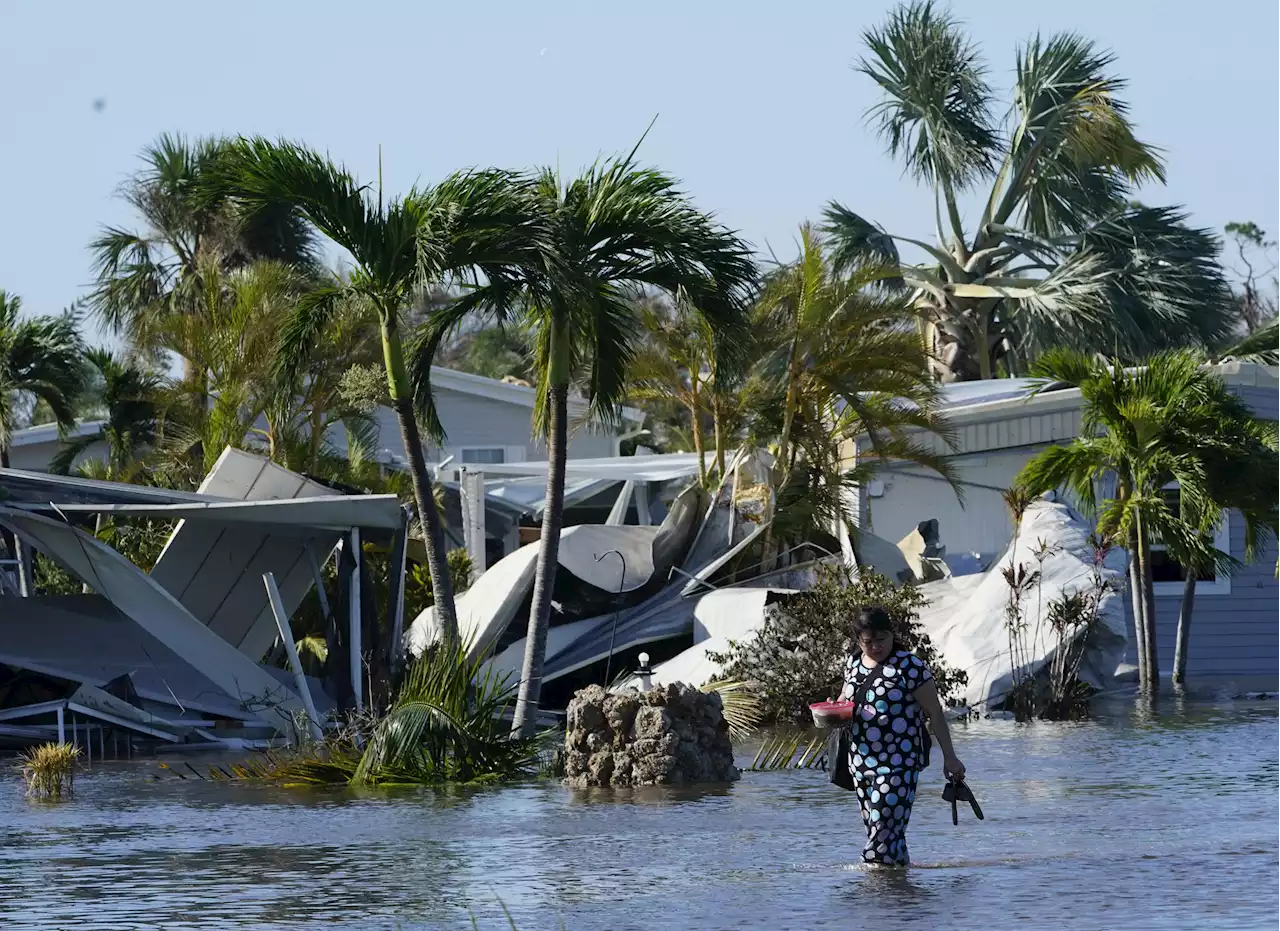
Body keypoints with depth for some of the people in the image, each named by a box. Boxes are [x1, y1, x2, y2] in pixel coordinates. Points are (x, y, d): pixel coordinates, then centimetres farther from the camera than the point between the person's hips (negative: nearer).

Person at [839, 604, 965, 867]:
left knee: (884, 826, -14)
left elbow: (934, 713, -7)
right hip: (860, 762, 7)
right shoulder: (853, 663, 10)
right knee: (879, 829, 11)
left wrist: (949, 757, -9)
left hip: (898, 763, -7)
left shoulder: (909, 666, -9)